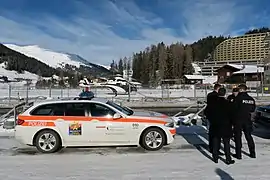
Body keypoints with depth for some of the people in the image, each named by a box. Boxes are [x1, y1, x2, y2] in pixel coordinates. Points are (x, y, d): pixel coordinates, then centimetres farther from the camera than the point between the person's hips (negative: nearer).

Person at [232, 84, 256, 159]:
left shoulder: (238, 98, -14)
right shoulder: (251, 99, 3)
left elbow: (234, 108, -12)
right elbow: (253, 109, 10)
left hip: (238, 120, -5)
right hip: (247, 120, 5)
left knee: (238, 137, 3)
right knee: (249, 136, 15)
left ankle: (238, 154, 6)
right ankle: (252, 153, 20)